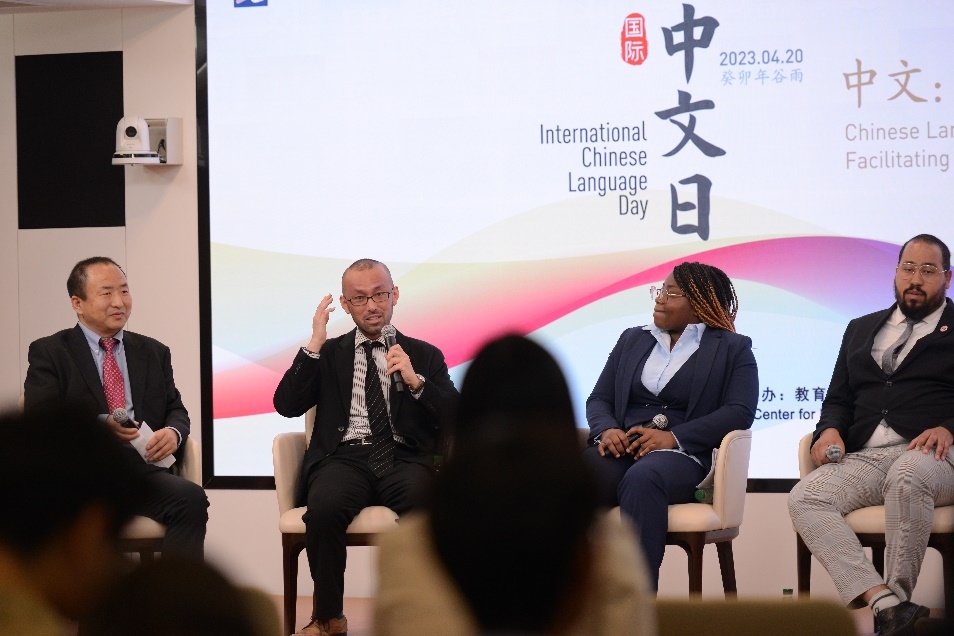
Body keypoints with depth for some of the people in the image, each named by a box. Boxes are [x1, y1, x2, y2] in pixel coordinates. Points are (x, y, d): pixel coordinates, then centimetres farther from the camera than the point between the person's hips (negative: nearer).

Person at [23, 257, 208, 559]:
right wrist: (99, 425, -18)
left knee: (192, 498, -30)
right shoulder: (49, 352, 11)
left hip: (143, 467, 4)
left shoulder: (154, 352, 25)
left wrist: (173, 432, -3)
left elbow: (176, 410, 24)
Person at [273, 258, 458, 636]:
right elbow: (287, 406, 6)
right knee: (324, 507, -35)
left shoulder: (425, 356, 19)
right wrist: (313, 345, 0)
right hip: (346, 456, 0)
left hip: (404, 459, 0)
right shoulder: (328, 354, 20)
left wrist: (415, 381, -7)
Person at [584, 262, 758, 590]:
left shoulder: (733, 349, 12)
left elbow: (740, 412, -2)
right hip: (621, 450, 3)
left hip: (682, 455, -3)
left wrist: (673, 437, -15)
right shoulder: (632, 339, 25)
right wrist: (607, 430, -6)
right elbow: (599, 399, 20)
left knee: (642, 478, -40)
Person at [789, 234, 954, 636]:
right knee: (804, 498, -26)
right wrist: (830, 429, 2)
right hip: (865, 457, 4)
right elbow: (838, 398, 25)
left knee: (906, 476, -41)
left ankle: (897, 597, -28)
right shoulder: (861, 329, 27)